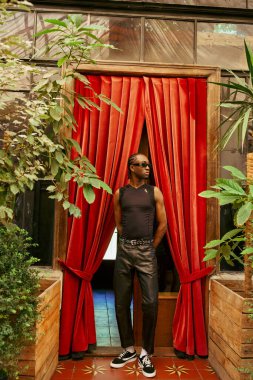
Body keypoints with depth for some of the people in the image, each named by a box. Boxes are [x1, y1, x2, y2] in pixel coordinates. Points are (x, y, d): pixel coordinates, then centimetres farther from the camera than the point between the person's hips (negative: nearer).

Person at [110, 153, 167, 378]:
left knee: (150, 302, -7)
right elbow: (118, 224, 12)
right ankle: (128, 350, 24)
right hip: (124, 249, 2)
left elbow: (162, 224, 4)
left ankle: (146, 353, 11)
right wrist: (129, 244, 9)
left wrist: (150, 248, 4)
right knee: (121, 302, 7)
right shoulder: (120, 193, 7)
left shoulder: (154, 192, 4)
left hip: (146, 250, -1)